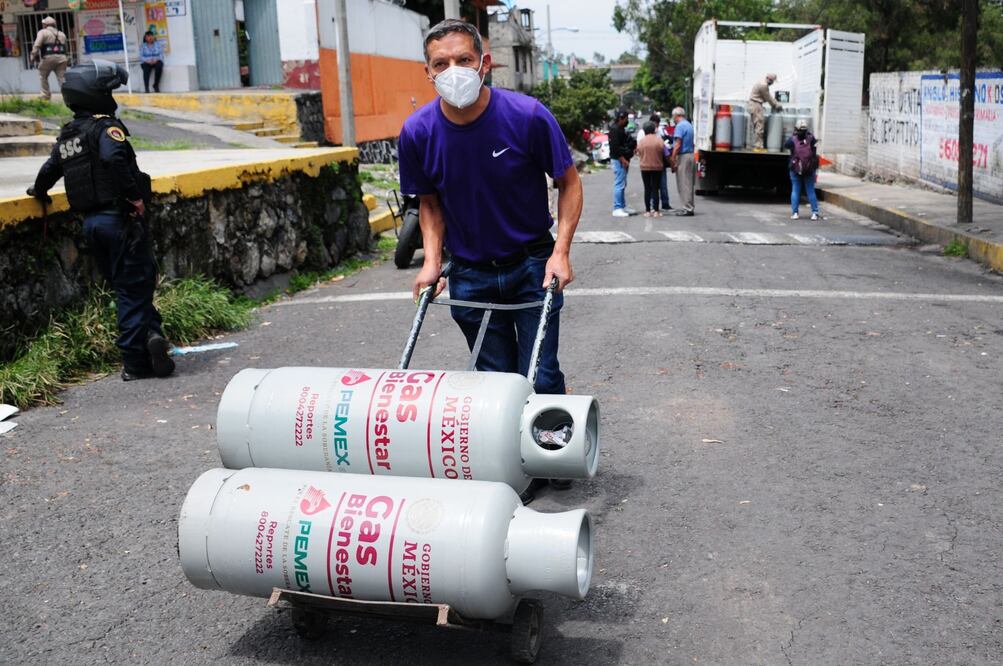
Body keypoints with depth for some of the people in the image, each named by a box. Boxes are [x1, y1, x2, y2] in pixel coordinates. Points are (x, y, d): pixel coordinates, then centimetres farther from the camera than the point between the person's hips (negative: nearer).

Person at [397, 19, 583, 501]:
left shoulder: (527, 116, -19)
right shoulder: (418, 132, -12)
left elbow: (569, 183, -6)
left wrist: (560, 251, -16)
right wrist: (432, 260, -7)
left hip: (533, 266, -2)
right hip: (471, 273, 2)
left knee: (540, 376, -1)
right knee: (496, 381, 9)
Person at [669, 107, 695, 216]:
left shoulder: (680, 126, -11)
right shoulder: (689, 125, 17)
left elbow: (678, 145, -17)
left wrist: (673, 160, -17)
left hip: (683, 157, -9)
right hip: (691, 154, 9)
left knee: (684, 184, -6)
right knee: (688, 184, 13)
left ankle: (688, 208, -7)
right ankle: (688, 207, 17)